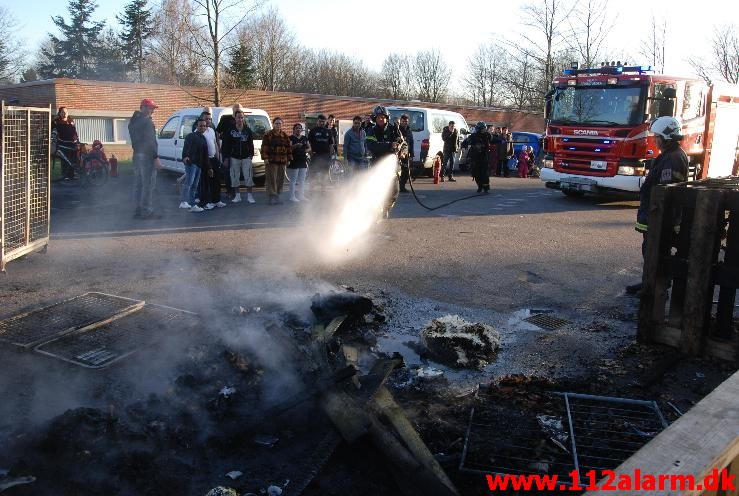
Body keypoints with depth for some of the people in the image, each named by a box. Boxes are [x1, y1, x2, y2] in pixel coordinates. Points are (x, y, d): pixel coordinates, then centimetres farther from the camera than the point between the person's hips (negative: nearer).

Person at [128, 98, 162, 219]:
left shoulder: (133, 121, 16)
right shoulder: (146, 121, -14)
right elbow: (150, 141, -20)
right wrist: (156, 157, -20)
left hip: (137, 155, 10)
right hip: (146, 155, -10)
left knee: (139, 183, 13)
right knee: (149, 184, -7)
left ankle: (138, 209, 16)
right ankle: (147, 211, -7)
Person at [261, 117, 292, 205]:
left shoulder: (285, 135, 13)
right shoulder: (268, 134, -1)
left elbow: (289, 147, 15)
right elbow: (264, 147, -6)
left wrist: (289, 159, 11)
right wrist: (265, 158, -14)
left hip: (282, 161, 5)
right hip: (271, 161, -5)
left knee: (281, 179, 7)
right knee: (272, 179, -7)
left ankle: (277, 195, 16)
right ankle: (272, 196, -6)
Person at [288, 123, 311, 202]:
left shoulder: (305, 138, 15)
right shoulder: (291, 138, -3)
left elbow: (309, 147, 17)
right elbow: (289, 147, -16)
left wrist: (307, 150, -5)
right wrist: (296, 145, -32)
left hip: (303, 161, 6)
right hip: (294, 161, -6)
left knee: (302, 180, 10)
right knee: (293, 180, -5)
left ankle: (301, 196, 18)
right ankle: (292, 196, -1)